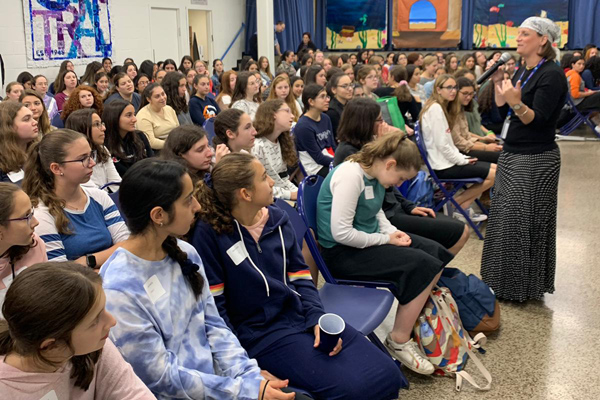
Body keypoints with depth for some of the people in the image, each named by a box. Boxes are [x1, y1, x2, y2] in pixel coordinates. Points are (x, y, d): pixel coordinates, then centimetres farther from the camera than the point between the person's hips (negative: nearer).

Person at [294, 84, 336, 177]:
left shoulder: (325, 118, 7)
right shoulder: (303, 126, -15)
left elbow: (333, 146, 12)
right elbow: (318, 158, -14)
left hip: (331, 161, 7)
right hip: (317, 169, -7)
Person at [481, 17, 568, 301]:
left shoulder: (552, 74, -14)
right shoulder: (522, 71, 11)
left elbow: (537, 120, -22)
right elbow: (501, 109, 10)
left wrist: (517, 103, -38)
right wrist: (498, 81, 1)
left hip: (535, 159, -9)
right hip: (512, 154, 9)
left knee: (523, 222, -1)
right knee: (505, 218, 14)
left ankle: (525, 286, 14)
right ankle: (505, 279, 29)